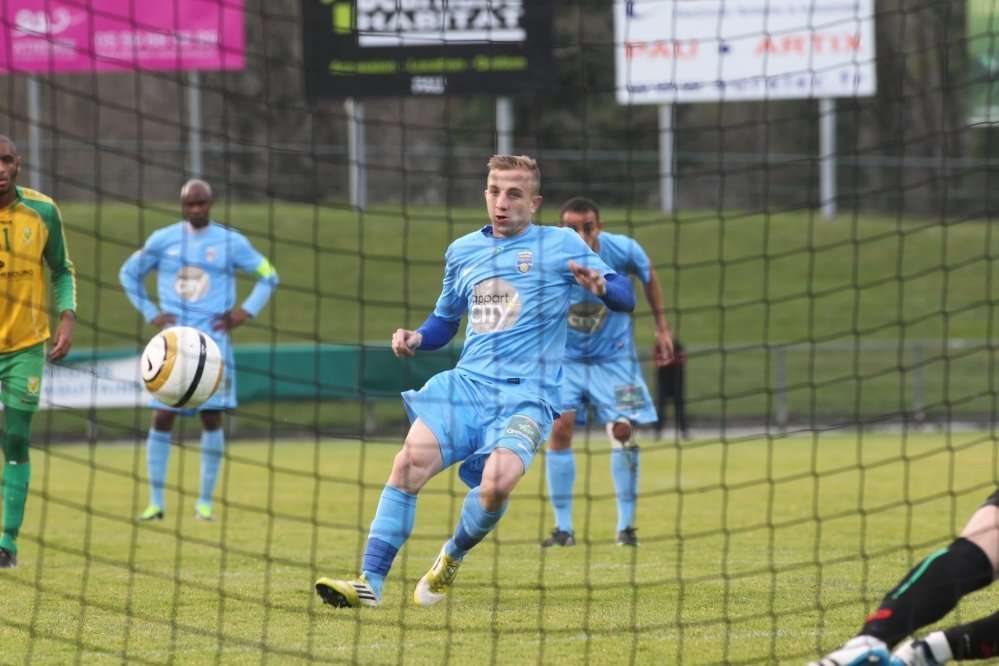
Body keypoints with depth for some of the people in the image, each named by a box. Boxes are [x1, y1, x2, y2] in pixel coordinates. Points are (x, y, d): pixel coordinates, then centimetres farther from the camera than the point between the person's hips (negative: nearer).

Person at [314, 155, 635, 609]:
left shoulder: (561, 245, 4)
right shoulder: (463, 252, 18)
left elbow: (625, 299, 2)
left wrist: (601, 286, -21)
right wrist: (416, 338, 9)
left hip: (527, 396, -4)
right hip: (467, 383, 4)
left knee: (497, 483, -29)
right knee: (410, 460, -22)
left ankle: (452, 558, 2)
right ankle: (370, 584, -21)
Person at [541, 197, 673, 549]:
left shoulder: (623, 250, -19)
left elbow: (648, 276, 4)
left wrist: (661, 327, 7)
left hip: (614, 356, 1)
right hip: (565, 357, 0)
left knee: (623, 429, -11)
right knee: (560, 427, -14)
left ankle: (626, 525, 1)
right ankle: (563, 526, -3)